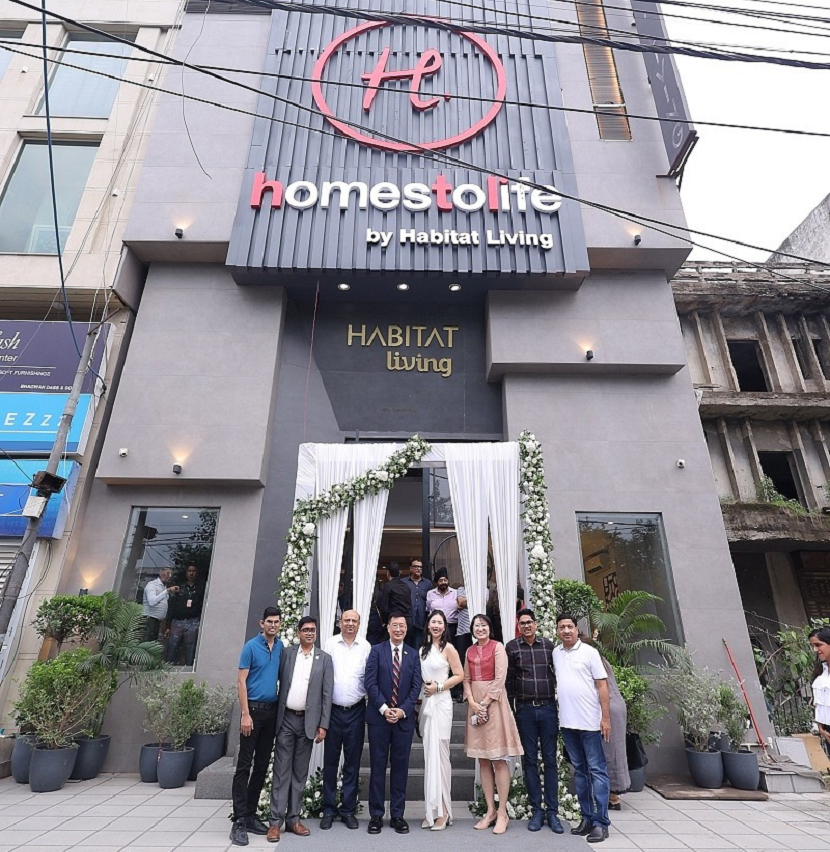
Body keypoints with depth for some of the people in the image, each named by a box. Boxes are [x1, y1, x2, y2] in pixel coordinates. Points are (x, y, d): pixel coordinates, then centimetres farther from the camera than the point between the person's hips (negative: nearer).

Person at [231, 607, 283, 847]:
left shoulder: (280, 647, 6)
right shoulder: (251, 646, -9)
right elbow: (241, 681, -11)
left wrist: (281, 707, 4)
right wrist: (245, 714, -16)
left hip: (272, 711, 6)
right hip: (254, 709, -5)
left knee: (262, 765, 12)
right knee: (244, 765, -1)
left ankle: (251, 815, 24)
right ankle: (239, 821, 7)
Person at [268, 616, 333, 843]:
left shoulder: (324, 658, 0)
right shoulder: (286, 654, 2)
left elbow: (327, 694, -1)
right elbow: (278, 683, 1)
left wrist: (323, 725, -5)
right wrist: (275, 715, -4)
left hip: (308, 721, 1)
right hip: (286, 719, -1)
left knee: (300, 772, 11)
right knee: (282, 771, 3)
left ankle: (293, 819, 23)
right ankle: (276, 821, 13)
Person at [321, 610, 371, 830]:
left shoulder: (366, 647, -1)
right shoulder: (330, 644, -2)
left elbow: (370, 678, 1)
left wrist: (372, 707, -2)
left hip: (356, 711, 1)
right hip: (333, 710, 0)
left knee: (353, 762, 10)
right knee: (330, 761, 9)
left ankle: (349, 809, 25)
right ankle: (328, 810, 24)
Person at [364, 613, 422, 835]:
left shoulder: (413, 655, 6)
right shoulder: (376, 651, 0)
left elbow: (416, 686, 2)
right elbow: (370, 682, -6)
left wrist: (402, 710, -10)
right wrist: (384, 708, -13)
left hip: (404, 717, 2)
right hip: (378, 717, -2)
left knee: (400, 766, 8)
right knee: (378, 766, 6)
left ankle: (397, 815, 20)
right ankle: (376, 815, 18)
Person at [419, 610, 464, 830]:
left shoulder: (448, 648, -6)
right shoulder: (423, 650, 12)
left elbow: (459, 675, -7)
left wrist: (438, 686, -12)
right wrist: (423, 688, 2)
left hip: (441, 703, -6)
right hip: (426, 703, 6)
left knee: (438, 754, -4)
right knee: (430, 754, 9)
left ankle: (442, 810, 6)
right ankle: (432, 810, 17)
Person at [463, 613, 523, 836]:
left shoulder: (497, 647, -5)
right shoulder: (470, 651, 11)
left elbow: (500, 678, -11)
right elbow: (466, 679, 8)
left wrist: (485, 703, -13)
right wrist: (472, 702, -7)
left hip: (493, 703, -5)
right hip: (475, 705, 5)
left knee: (499, 759, -1)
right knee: (483, 760, 9)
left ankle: (502, 813, 8)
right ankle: (490, 811, 18)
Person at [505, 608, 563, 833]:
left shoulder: (548, 645, 2)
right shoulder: (511, 647, -2)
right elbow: (508, 681, 1)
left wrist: (559, 704, 6)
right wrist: (508, 710, 1)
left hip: (548, 708, 1)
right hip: (525, 710, -1)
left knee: (550, 760, 7)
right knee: (530, 760, 8)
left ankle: (552, 812, 18)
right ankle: (536, 811, 20)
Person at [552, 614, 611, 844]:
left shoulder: (589, 652, -6)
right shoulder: (555, 653, 6)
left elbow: (602, 685, -7)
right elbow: (554, 681, 13)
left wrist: (606, 717, -10)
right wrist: (557, 716, 9)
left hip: (590, 721, -4)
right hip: (567, 722, 5)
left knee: (596, 771, 1)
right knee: (579, 771, 14)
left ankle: (600, 822, 9)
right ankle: (587, 818, 24)